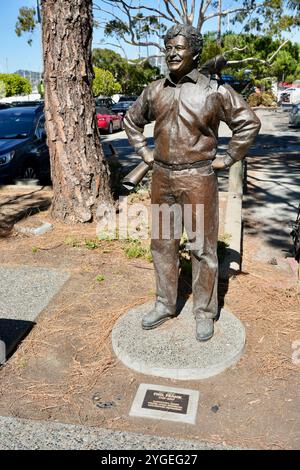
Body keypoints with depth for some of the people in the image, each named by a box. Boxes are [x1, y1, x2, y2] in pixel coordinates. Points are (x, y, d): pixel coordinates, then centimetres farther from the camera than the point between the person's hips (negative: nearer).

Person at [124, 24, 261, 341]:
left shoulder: (215, 91, -4)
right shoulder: (155, 91, 8)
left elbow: (249, 123, 1)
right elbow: (132, 120, 23)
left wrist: (228, 159, -3)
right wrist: (143, 152, 13)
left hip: (198, 179, -4)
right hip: (161, 178, 5)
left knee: (202, 248, 3)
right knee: (162, 244, 12)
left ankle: (205, 313, 20)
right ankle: (165, 305, 29)